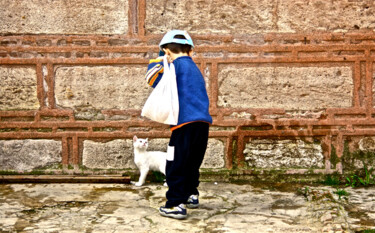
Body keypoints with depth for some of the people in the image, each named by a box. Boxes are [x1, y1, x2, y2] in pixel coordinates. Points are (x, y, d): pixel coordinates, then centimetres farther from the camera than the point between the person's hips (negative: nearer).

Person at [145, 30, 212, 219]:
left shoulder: (178, 64, -2)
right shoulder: (194, 67, 21)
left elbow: (153, 78, -1)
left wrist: (157, 61, 12)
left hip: (186, 122, -8)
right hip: (203, 122, 8)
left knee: (176, 166, -4)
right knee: (192, 162, 22)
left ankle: (176, 205, -5)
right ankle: (191, 194, 35)